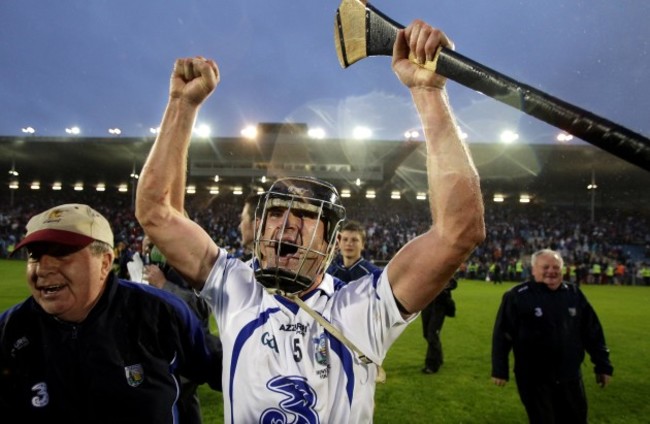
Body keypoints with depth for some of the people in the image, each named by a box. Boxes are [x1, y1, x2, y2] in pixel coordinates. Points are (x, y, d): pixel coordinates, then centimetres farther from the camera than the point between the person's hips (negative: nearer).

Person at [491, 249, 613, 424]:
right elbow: (503, 334, -9)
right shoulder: (517, 296, -12)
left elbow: (592, 332, 11)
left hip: (570, 377, 5)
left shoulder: (574, 293, 3)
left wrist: (602, 365, 11)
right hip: (534, 379, -4)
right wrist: (499, 369, -9)